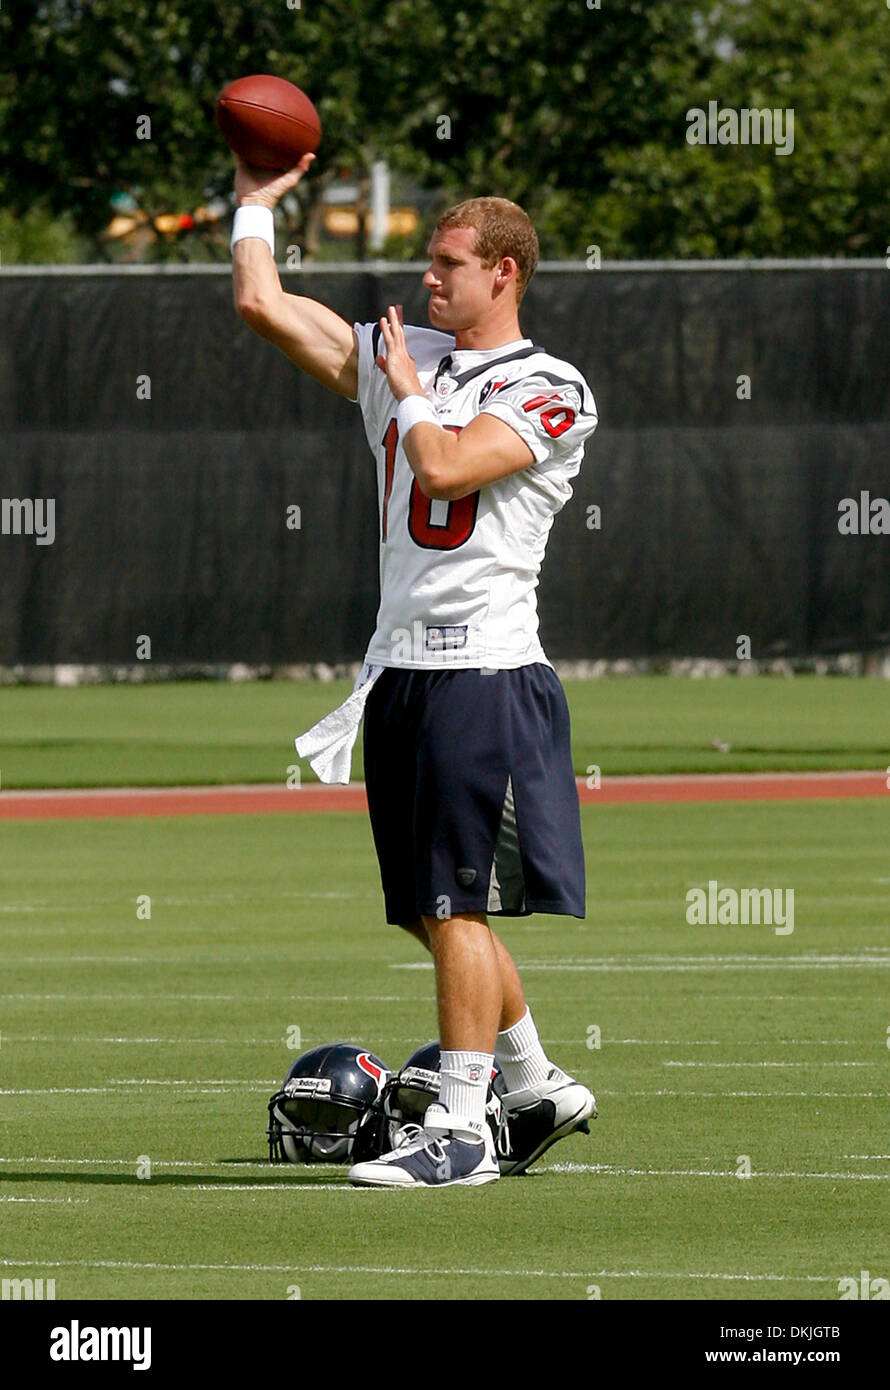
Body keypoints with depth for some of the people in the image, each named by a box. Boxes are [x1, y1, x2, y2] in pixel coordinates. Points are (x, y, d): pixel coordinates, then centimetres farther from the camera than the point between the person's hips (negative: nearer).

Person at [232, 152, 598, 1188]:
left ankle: (460, 1130, -8)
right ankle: (538, 1090, 25)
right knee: (437, 913, 10)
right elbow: (263, 305, 14)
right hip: (401, 666, 7)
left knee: (457, 905, -9)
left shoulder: (551, 393, -5)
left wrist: (409, 390, -3)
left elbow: (443, 469, -19)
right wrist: (256, 202, 18)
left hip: (485, 668, -7)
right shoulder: (403, 357, 15)